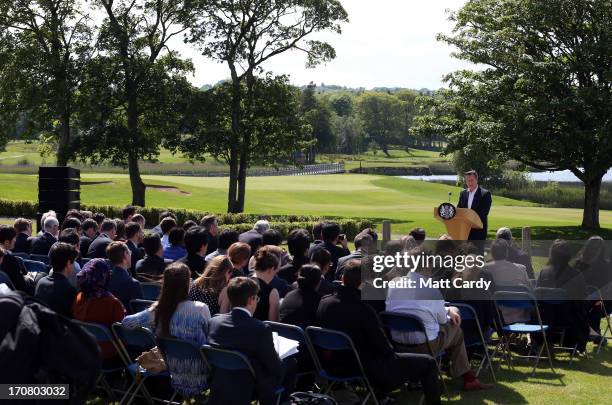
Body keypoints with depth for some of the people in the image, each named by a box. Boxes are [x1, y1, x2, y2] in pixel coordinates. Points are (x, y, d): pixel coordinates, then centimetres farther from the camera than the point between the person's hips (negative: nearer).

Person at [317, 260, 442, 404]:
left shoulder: (323, 302, -6)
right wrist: (391, 352, 6)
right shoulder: (362, 308, -28)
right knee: (428, 363, 4)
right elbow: (381, 345, -17)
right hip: (364, 369, -8)